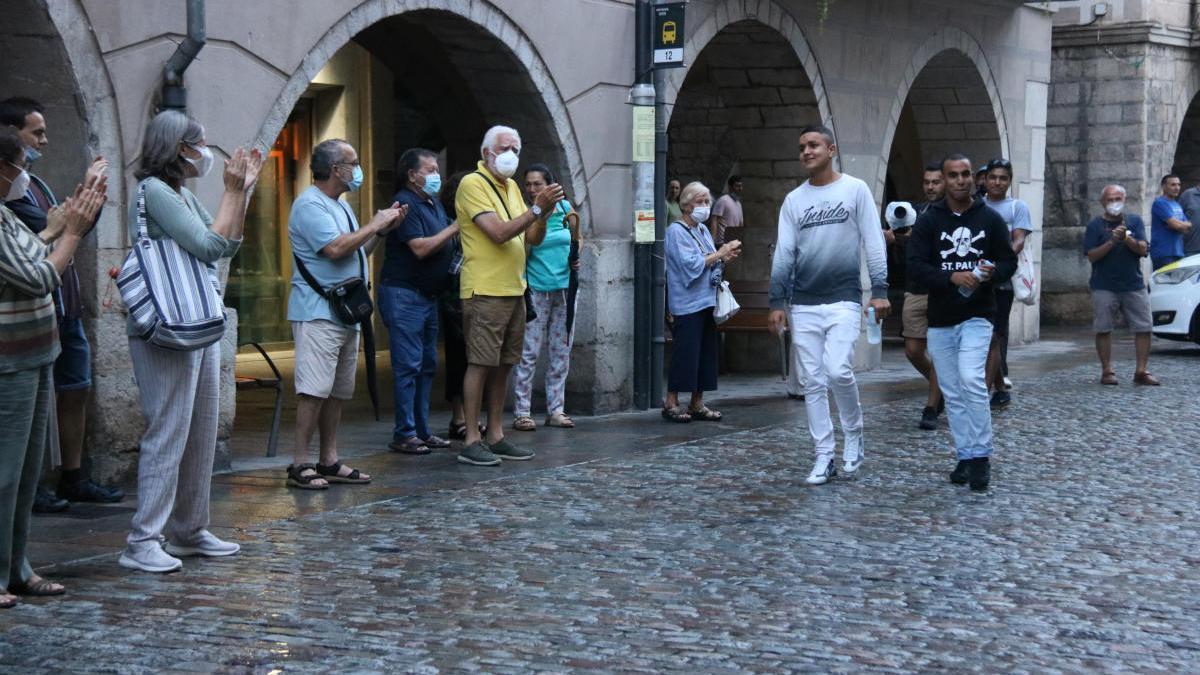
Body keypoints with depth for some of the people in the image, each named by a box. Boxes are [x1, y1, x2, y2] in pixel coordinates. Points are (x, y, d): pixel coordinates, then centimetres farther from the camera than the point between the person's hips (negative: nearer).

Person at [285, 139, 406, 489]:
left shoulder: (340, 206, 20)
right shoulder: (310, 205, -11)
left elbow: (356, 252, 25)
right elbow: (335, 248, -23)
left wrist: (383, 230, 12)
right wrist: (375, 225, -12)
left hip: (345, 312, 10)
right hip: (318, 312, -10)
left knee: (337, 391, 10)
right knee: (314, 390, -13)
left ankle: (329, 461, 14)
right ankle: (299, 465, -11)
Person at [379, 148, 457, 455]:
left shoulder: (434, 203, 16)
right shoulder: (406, 203, -13)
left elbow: (443, 243, 22)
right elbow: (420, 248, -21)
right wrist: (455, 228, -17)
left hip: (428, 296, 10)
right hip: (403, 295, -10)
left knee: (427, 365, 11)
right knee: (408, 366, -8)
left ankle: (421, 431, 17)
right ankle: (404, 435, -5)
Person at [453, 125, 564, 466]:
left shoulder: (511, 187, 17)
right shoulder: (473, 184, -8)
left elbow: (533, 238, 15)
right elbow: (499, 233, -19)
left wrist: (544, 213, -4)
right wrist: (536, 208, -20)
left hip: (513, 290, 8)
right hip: (484, 291, -8)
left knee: (503, 365, 10)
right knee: (480, 364, -8)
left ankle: (495, 436, 16)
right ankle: (471, 441, -5)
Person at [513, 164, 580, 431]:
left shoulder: (564, 207, 4)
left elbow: (575, 239, 21)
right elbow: (522, 254, -13)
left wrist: (576, 257, 1)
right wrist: (538, 221, -23)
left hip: (565, 288, 5)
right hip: (536, 290, -4)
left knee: (561, 353, 8)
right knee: (528, 353, -6)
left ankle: (556, 410, 16)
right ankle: (521, 412, -3)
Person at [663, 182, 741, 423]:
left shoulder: (703, 230, 17)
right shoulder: (676, 231, -8)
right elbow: (691, 265, -18)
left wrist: (726, 257, 1)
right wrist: (720, 254, -14)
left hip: (707, 302, 8)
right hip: (687, 303, -8)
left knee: (706, 353, 8)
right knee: (685, 352, -8)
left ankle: (697, 404, 14)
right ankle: (671, 403, -1)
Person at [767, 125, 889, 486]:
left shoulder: (855, 189, 2)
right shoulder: (794, 200, 11)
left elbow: (874, 243, 0)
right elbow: (783, 254, 10)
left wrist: (880, 290, -7)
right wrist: (776, 301, 5)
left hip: (843, 300, -3)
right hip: (803, 305, 4)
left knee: (838, 371, -17)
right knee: (814, 382, 3)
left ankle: (853, 433, 8)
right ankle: (824, 456, 9)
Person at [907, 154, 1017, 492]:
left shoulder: (991, 219, 3)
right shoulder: (929, 220, 1)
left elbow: (1009, 261, 8)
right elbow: (915, 265, -7)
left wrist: (992, 273, -15)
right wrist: (952, 277, -23)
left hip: (977, 315, -2)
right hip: (940, 320, 2)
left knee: (971, 379, -20)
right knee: (952, 393, 7)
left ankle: (981, 455, -11)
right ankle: (966, 457, 17)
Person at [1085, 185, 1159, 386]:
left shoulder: (1134, 221, 8)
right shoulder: (1095, 225, 1)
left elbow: (1143, 249, -2)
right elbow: (1092, 256, -7)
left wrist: (1126, 238, -19)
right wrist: (1111, 242, -20)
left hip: (1134, 285, 2)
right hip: (1104, 287, -2)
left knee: (1144, 328, -2)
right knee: (1103, 329, -2)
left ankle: (1141, 371, 4)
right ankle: (1107, 371, 7)